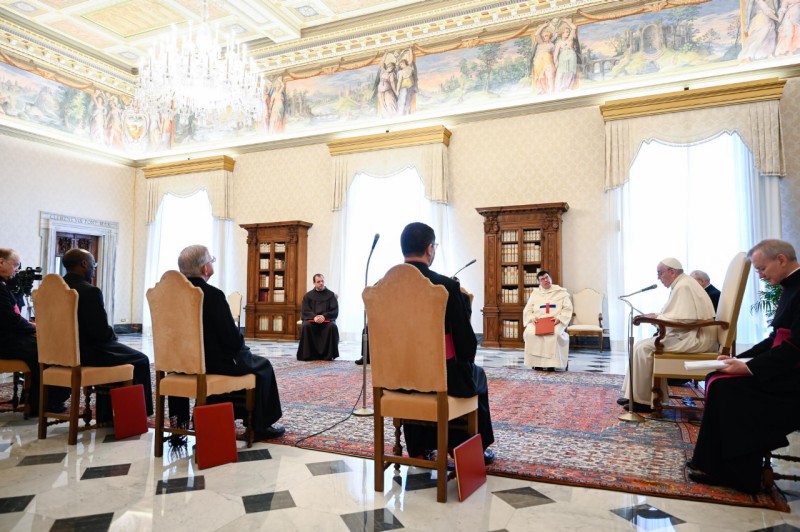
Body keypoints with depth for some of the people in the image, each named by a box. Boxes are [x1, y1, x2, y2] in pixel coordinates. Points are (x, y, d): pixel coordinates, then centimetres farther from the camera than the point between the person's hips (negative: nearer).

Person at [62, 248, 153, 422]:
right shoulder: (90, 291, -23)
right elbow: (102, 332, -23)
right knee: (140, 360, 10)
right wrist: (114, 335, 0)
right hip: (87, 354, -9)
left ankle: (106, 416, 35)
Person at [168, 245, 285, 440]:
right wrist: (241, 342, 2)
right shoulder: (212, 294, -23)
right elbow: (233, 340, -21)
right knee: (261, 365, 15)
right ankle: (261, 426, 19)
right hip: (214, 362, -7)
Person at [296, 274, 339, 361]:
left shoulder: (331, 295, 8)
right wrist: (314, 317, -17)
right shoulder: (308, 295, 11)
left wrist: (324, 316, -18)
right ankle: (308, 354, -24)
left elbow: (335, 311, 1)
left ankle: (329, 354, -23)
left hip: (327, 319, -1)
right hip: (311, 319, 1)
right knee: (306, 326, -32)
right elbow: (304, 311, 4)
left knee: (333, 326, -33)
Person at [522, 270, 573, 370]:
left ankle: (551, 363, -30)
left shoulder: (561, 292, 14)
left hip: (556, 321, -2)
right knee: (529, 333, -31)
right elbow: (527, 310, 15)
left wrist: (559, 318, -14)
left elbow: (567, 309, 5)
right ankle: (536, 361, -23)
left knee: (554, 334, -37)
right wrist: (532, 318, -8)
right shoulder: (535, 293, 21)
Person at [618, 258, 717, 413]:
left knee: (644, 348, -16)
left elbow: (684, 319, -26)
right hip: (690, 335, 11)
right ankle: (636, 396, 6)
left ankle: (642, 400, -7)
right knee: (642, 346, 7)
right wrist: (658, 316, 4)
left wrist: (657, 317, -14)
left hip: (694, 338, -11)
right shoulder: (682, 284, 17)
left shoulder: (684, 286, -16)